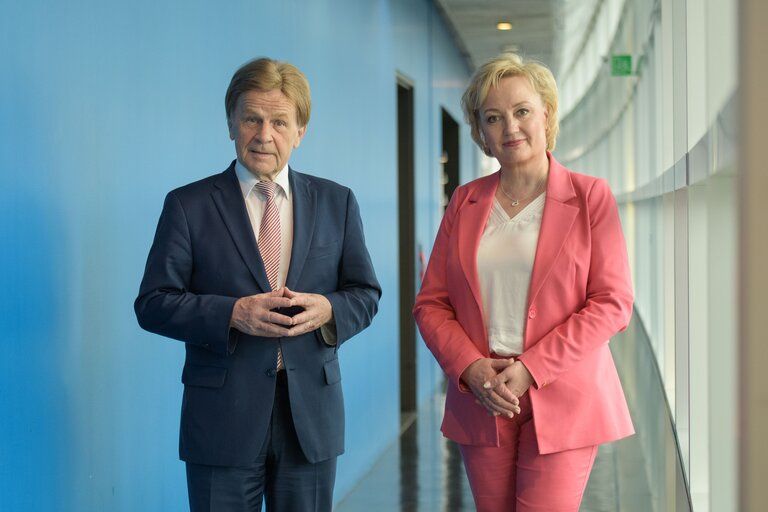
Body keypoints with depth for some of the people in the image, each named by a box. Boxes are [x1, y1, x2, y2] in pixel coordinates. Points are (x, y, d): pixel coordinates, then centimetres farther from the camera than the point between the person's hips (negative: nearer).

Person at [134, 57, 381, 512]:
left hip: (311, 418, 3)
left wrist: (328, 309, -13)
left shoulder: (337, 202, 8)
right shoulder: (188, 205, 0)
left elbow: (365, 294, 10)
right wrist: (231, 314, -18)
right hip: (223, 420, -2)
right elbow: (153, 303, -3)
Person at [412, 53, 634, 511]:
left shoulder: (591, 197, -1)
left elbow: (612, 303, -7)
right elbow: (431, 303, 7)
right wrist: (470, 368, -10)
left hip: (561, 402, -3)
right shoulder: (465, 202, 9)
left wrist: (531, 369, -15)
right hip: (481, 402, 3)